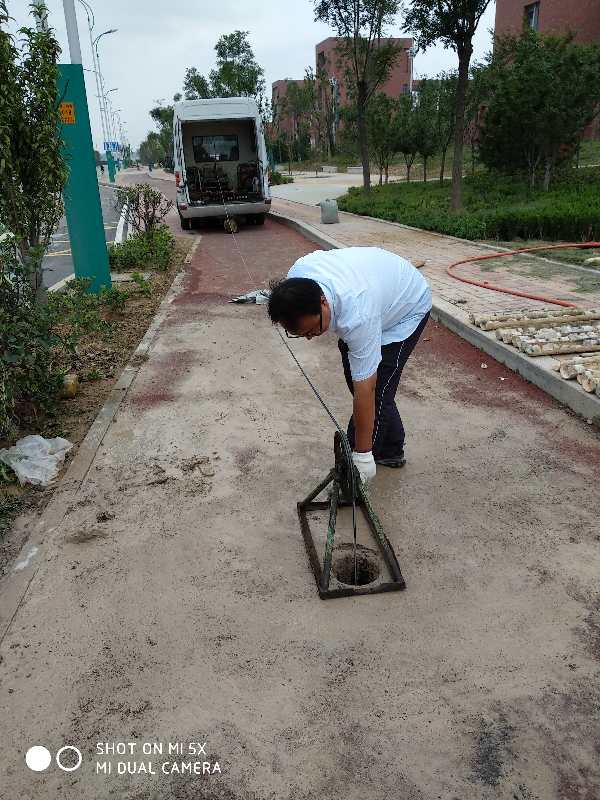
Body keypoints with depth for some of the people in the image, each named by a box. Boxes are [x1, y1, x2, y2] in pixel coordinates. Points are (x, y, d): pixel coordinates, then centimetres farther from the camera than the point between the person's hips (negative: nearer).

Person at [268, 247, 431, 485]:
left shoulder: (357, 317, -44)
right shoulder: (296, 278, -25)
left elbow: (364, 390, -38)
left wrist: (363, 456, -31)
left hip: (408, 305, -8)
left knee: (377, 389, -15)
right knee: (354, 375, 8)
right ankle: (391, 451, 21)